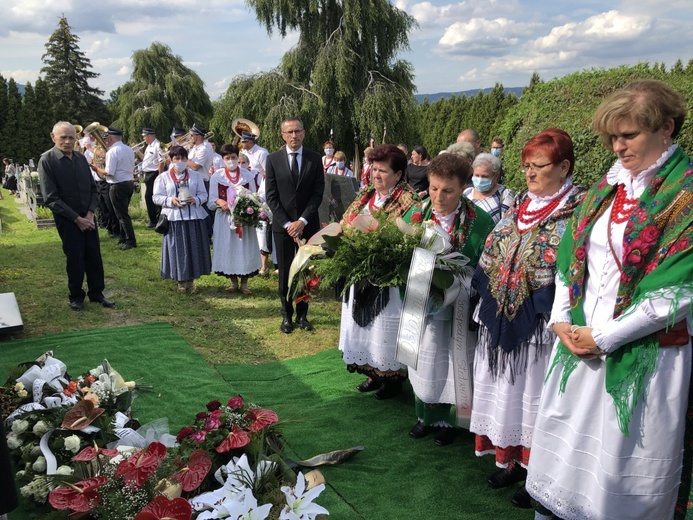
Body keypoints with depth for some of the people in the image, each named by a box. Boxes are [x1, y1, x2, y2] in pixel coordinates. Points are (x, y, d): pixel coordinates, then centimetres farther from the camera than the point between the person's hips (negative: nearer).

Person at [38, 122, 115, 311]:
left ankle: (96, 293, 23)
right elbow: (51, 198, -15)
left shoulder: (81, 158, 3)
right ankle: (76, 296, 22)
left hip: (87, 216, 4)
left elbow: (93, 188, 9)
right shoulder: (47, 160, -12)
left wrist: (90, 213, -6)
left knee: (94, 257, 8)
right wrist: (76, 219, -15)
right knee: (75, 259, 3)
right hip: (67, 219, -4)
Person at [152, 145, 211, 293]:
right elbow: (156, 197, 2)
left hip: (194, 218, 1)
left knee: (194, 249, 3)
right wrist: (170, 201, -15)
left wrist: (195, 200, -14)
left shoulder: (196, 175, 9)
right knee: (177, 249, 0)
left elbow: (204, 195, 7)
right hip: (174, 219, -1)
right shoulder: (163, 177, 5)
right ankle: (181, 280, 13)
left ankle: (191, 279, 16)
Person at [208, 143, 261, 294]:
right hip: (225, 218, 0)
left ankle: (244, 283, 14)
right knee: (228, 248, 4)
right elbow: (211, 201, -1)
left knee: (245, 248, 3)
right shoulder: (217, 176, 1)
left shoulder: (247, 175, 4)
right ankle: (233, 282, 18)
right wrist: (219, 202, -22)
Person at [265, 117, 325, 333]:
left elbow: (318, 193, -2)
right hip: (283, 225, 0)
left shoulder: (315, 158, 2)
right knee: (285, 272, 6)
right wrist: (287, 223, -11)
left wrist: (303, 221, -11)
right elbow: (271, 196, -2)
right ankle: (287, 315, 17)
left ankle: (302, 314, 18)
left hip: (308, 224, 1)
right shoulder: (273, 159, 0)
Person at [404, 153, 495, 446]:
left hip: (456, 308, -2)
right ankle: (426, 416, 32)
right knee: (424, 363, 13)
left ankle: (447, 420, 28)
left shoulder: (479, 221, -12)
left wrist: (457, 286, -21)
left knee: (450, 365, 9)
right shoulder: (416, 214, -3)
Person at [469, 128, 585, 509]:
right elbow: (490, 256, 14)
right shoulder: (519, 206, 11)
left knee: (535, 391, 4)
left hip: (540, 321, -6)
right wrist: (487, 301, 8)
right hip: (501, 316, 7)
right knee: (505, 387, 13)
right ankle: (510, 458, 29)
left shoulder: (578, 211, -9)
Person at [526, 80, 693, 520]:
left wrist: (604, 336, -15)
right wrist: (562, 319, -2)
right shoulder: (608, 184, 10)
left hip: (645, 355, -6)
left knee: (625, 466, 6)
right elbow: (571, 255, 11)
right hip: (579, 342, 6)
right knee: (568, 452, 14)